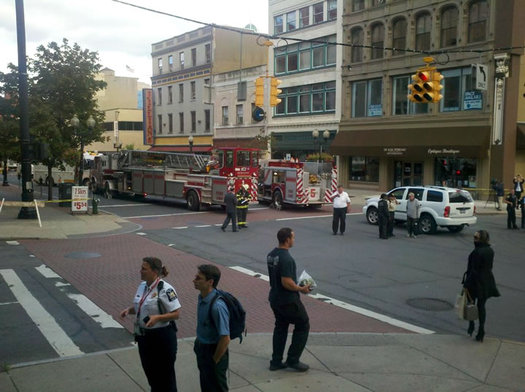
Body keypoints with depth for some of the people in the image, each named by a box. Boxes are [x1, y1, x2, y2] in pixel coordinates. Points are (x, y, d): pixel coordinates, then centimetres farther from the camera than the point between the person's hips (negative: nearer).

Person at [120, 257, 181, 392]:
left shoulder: (165, 289, -20)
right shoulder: (142, 286, 4)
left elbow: (176, 313, -18)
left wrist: (157, 317, -30)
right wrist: (129, 310, -2)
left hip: (162, 337, -7)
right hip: (144, 335, 8)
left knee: (164, 373, 7)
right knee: (150, 371, 20)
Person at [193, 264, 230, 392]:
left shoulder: (217, 306, -32)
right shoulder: (202, 298, -4)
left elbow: (225, 338, -28)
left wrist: (215, 361, -16)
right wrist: (198, 345, 14)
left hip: (214, 351, -8)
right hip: (202, 349, 8)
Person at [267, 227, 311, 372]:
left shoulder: (271, 255, 6)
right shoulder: (286, 258, -25)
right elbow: (286, 282, -28)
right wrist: (301, 289, -12)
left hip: (274, 299, 9)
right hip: (288, 301, -9)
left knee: (280, 327, 19)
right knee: (303, 325, 8)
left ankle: (276, 362, 23)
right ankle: (293, 360, 11)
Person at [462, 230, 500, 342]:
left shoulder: (477, 252, -22)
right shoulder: (490, 251, 2)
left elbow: (473, 270, -21)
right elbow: (490, 266, 9)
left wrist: (466, 283, -15)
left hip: (475, 282, -6)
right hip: (487, 282, 7)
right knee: (481, 306, 13)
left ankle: (471, 326, 21)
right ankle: (481, 331, 14)